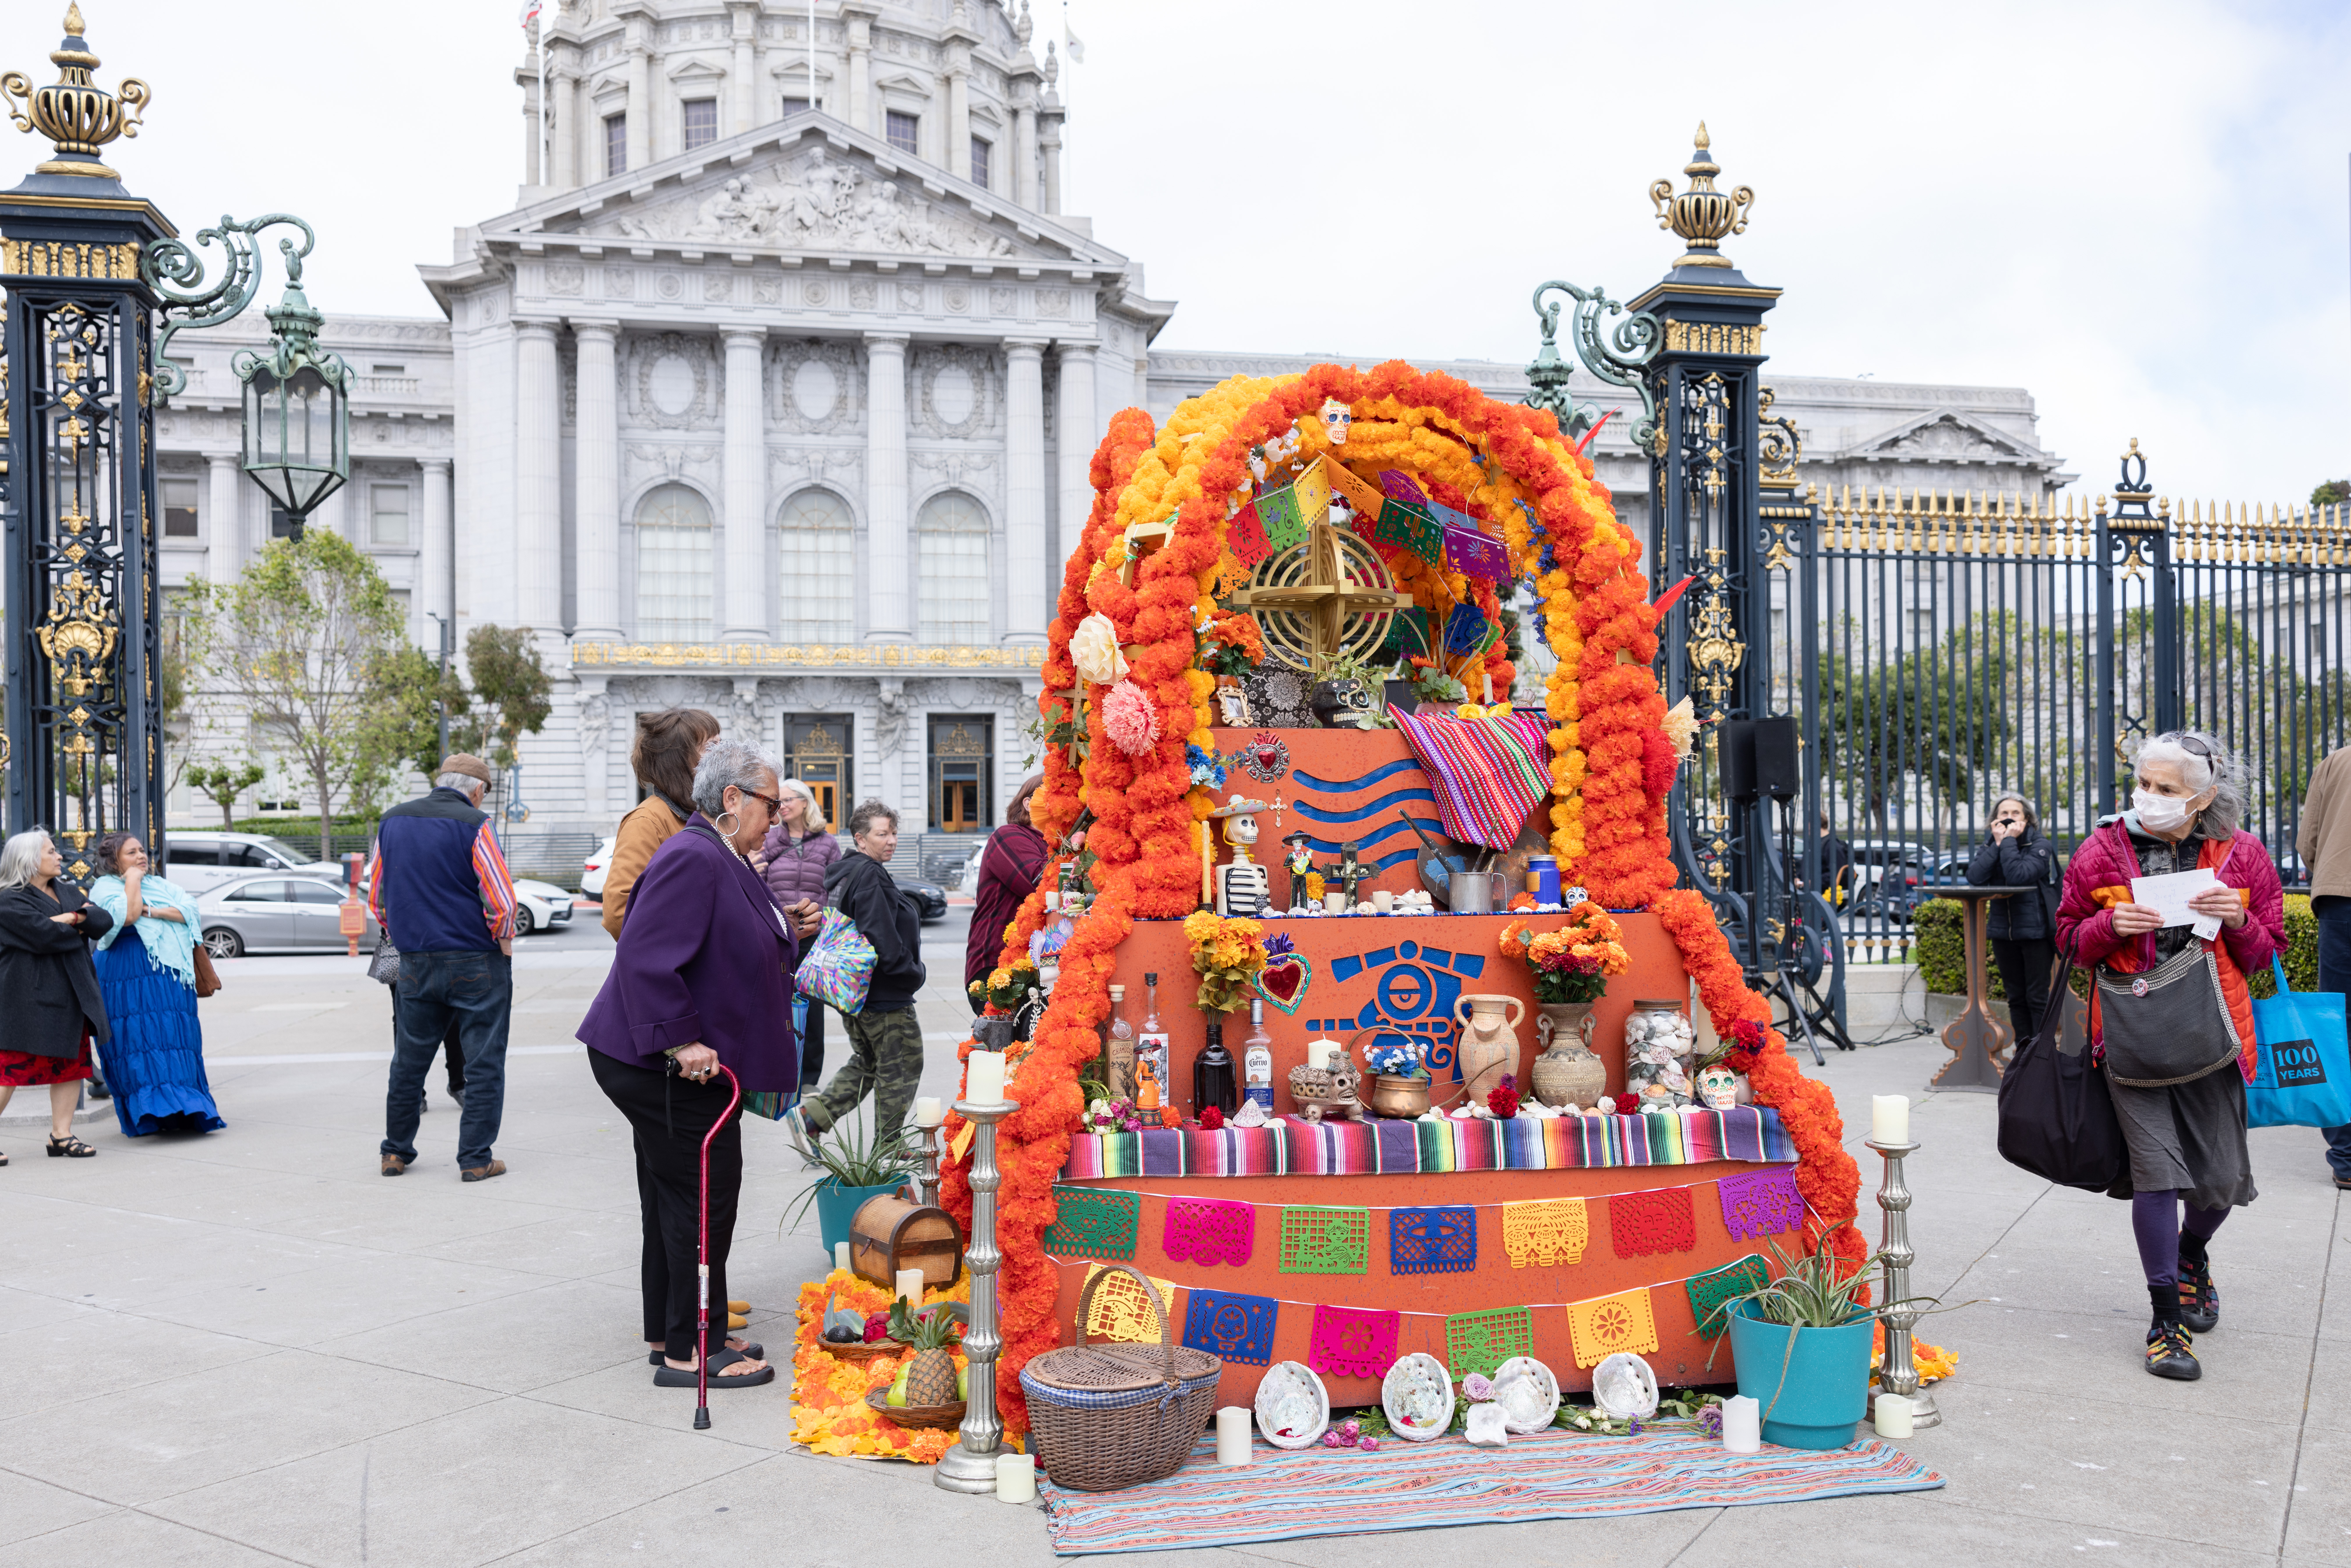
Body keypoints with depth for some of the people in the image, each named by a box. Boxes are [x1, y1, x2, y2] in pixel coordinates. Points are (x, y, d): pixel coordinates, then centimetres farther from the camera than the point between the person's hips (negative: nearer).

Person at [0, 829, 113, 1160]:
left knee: (72, 1063, 8)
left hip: (70, 993, 8)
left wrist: (74, 918, -13)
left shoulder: (69, 893, 16)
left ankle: (61, 1136, 14)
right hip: (30, 994, -7)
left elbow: (105, 922, 5)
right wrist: (80, 929, -4)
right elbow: (45, 936, -21)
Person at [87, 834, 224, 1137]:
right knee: (140, 1035, -12)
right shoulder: (105, 887, 4)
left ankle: (183, 1108, 2)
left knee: (176, 1035, 0)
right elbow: (127, 916, -16)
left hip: (171, 974, 5)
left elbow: (189, 911, 4)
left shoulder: (159, 885, 19)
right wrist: (132, 880, -5)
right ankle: (152, 1106, -14)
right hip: (128, 973, -5)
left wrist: (152, 912, -10)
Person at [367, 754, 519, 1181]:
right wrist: (505, 945, -2)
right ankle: (476, 1158, 4)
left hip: (416, 964, 6)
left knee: (409, 1060, 17)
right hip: (476, 963, -5)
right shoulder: (473, 825, -12)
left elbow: (376, 897, 14)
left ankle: (396, 1152, 25)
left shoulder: (392, 821, 7)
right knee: (484, 1062, 3)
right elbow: (501, 898, -16)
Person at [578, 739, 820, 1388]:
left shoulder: (726, 860, 14)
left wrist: (790, 930, 10)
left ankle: (671, 1335, 29)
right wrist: (682, 1041, -27)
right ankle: (690, 1350, 7)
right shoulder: (692, 858, -20)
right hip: (666, 1068, -11)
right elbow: (645, 957, -27)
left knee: (675, 1199, 17)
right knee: (699, 1200, -3)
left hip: (692, 1065, 11)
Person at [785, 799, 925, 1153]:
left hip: (856, 992, 10)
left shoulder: (843, 873, 14)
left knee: (866, 1063, 21)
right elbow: (883, 940, -26)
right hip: (886, 995, -10)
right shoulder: (870, 875, -19)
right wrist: (913, 974, -12)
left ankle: (809, 1116, 11)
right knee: (901, 1069, 4)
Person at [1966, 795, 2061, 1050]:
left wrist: (2010, 841, -17)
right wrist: (1997, 843, -11)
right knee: (2016, 998, 12)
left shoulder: (2040, 846, -6)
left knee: (2037, 998, -4)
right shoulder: (1989, 845, 7)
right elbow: (1974, 878, -12)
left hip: (2036, 931, -5)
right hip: (2003, 932, 5)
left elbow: (2019, 876, -24)